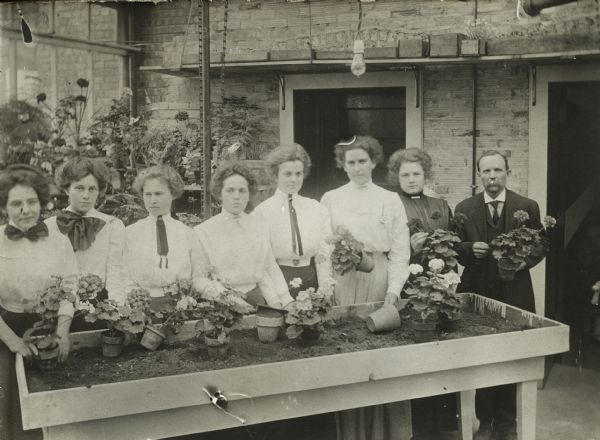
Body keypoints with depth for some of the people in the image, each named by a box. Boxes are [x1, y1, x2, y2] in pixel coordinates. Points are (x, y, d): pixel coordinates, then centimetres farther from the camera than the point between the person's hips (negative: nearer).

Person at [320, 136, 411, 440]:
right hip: (342, 281, 1)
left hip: (379, 280, 0)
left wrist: (394, 289, -8)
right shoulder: (330, 200, 7)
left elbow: (400, 250, 2)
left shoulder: (390, 200, 5)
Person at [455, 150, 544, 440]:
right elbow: (455, 250, 5)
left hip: (514, 295, 0)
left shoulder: (528, 207, 2)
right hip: (477, 294, 0)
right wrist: (470, 250, -17)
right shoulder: (464, 209, 3)